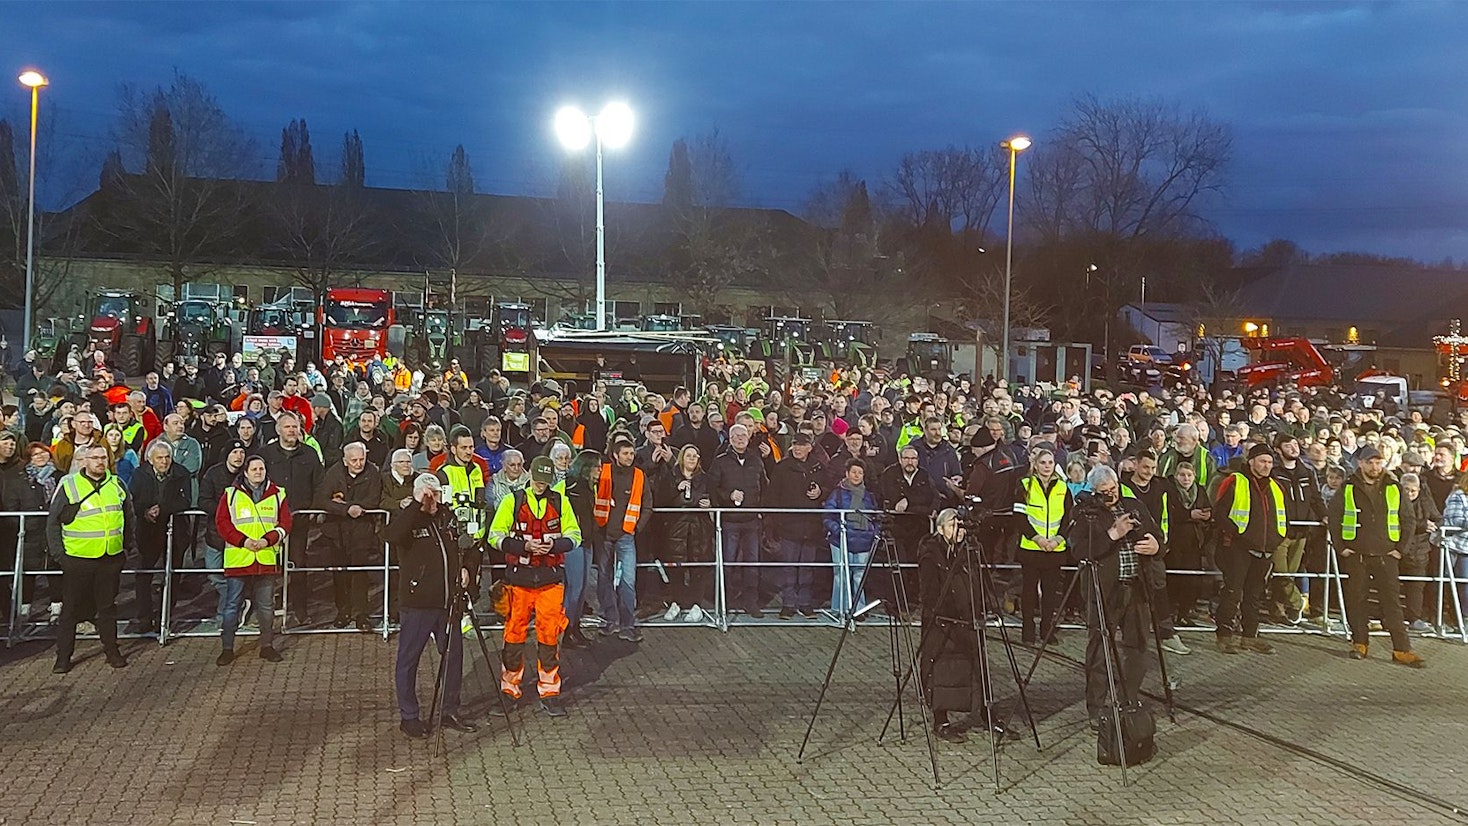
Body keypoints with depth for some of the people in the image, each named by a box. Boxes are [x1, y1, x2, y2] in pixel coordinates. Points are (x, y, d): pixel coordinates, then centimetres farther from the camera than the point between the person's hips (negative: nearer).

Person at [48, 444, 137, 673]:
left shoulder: (116, 485, 6)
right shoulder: (68, 485, -4)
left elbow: (129, 518, 17)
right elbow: (53, 521, 0)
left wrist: (132, 545, 12)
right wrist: (58, 551, -4)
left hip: (111, 558, 3)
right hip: (77, 558, -3)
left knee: (108, 606, 12)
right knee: (71, 608, 3)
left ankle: (111, 649, 21)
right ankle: (63, 656, 10)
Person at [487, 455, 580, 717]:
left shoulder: (560, 502, 7)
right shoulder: (512, 501, 2)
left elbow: (574, 534, 9)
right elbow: (495, 536, -2)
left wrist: (554, 545, -11)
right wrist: (524, 545, -16)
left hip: (551, 578, 1)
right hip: (519, 577, -1)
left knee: (549, 635, 1)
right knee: (515, 632, 4)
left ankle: (549, 693, 8)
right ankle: (509, 689, 18)